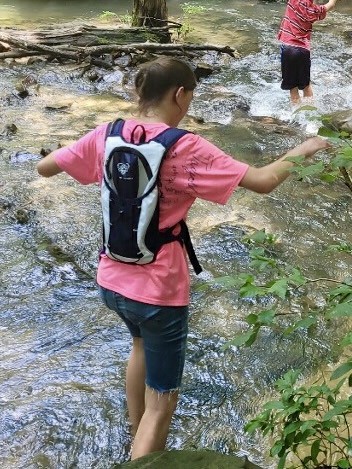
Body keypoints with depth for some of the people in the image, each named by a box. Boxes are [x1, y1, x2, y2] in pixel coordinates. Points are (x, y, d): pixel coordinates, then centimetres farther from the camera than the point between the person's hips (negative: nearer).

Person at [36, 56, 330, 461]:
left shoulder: (107, 135, -4)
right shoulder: (186, 148, -18)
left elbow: (43, 168, 6)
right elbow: (264, 181, -19)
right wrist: (298, 153, -1)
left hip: (111, 281, 7)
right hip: (159, 291, -7)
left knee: (143, 341, 37)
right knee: (161, 403, 11)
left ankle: (137, 441, 52)